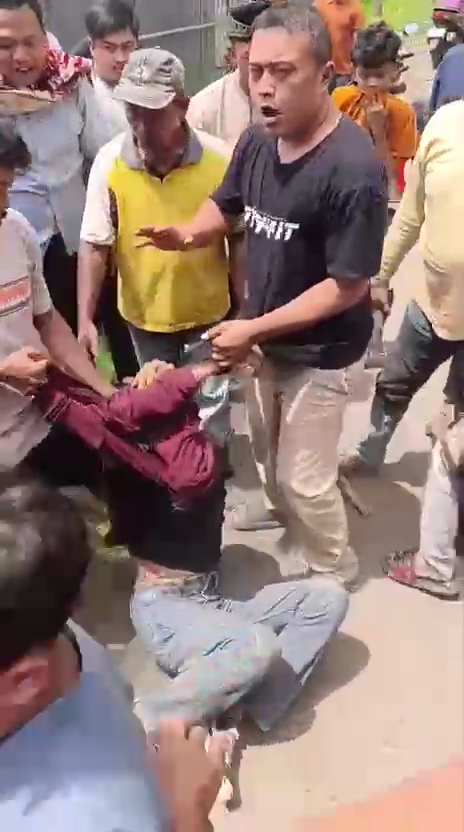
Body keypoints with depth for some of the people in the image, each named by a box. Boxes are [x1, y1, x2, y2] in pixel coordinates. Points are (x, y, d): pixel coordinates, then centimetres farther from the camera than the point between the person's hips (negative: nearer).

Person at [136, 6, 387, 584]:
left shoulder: (352, 169, -29)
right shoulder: (257, 142, -7)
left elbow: (347, 286, -26)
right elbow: (226, 205, 10)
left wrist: (253, 329, -26)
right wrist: (188, 234, -14)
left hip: (320, 353, -7)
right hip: (266, 338, 7)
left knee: (305, 478, 9)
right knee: (266, 451, 28)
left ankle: (333, 570, 36)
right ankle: (280, 510, 59)